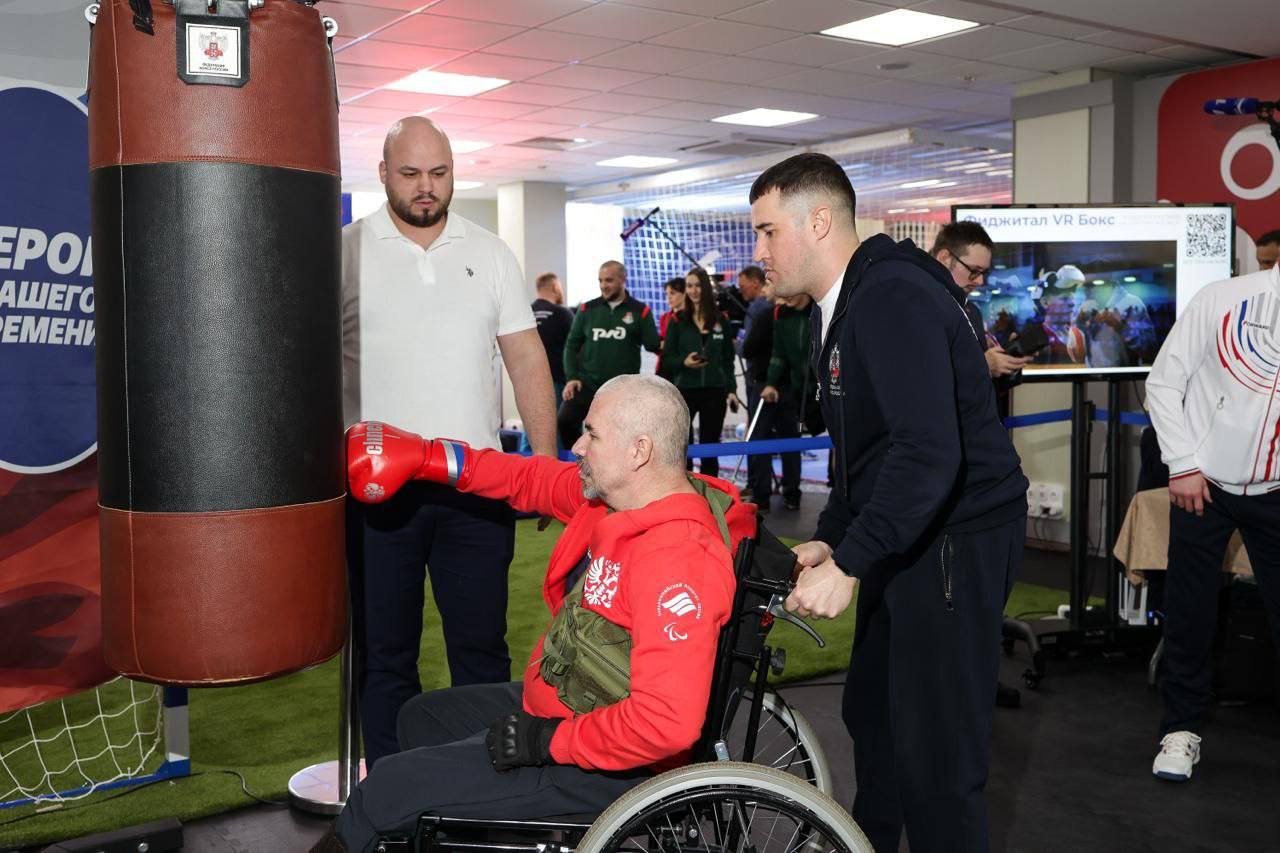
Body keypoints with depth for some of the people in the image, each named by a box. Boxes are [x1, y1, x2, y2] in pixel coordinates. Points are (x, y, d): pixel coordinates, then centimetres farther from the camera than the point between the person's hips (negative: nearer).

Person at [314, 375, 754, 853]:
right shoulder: (618, 496, -4)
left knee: (388, 788, -7)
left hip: (605, 769, -10)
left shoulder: (679, 559, -32)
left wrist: (549, 741, -26)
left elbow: (668, 723, -37)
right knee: (422, 719, 27)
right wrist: (425, 457, 5)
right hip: (557, 706, 10)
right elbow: (533, 480, 11)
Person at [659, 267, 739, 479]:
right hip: (685, 390, -2)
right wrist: (684, 362, -19)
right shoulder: (678, 320, 2)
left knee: (710, 445, 8)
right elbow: (667, 358, 1)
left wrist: (731, 389, 4)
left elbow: (728, 359, 11)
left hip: (714, 391, 2)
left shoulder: (721, 320, 7)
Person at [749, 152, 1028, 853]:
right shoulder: (835, 310, 12)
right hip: (900, 536, 10)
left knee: (934, 751, -6)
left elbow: (930, 452, -30)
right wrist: (830, 537, 7)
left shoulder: (894, 298, -20)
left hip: (957, 538, -10)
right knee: (869, 710, 21)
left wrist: (849, 564, -29)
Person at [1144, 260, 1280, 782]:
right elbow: (1164, 384, -5)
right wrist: (1183, 464, -9)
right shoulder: (1223, 300, -12)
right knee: (1189, 615, 8)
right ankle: (1182, 728, 23)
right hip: (1203, 484, -1)